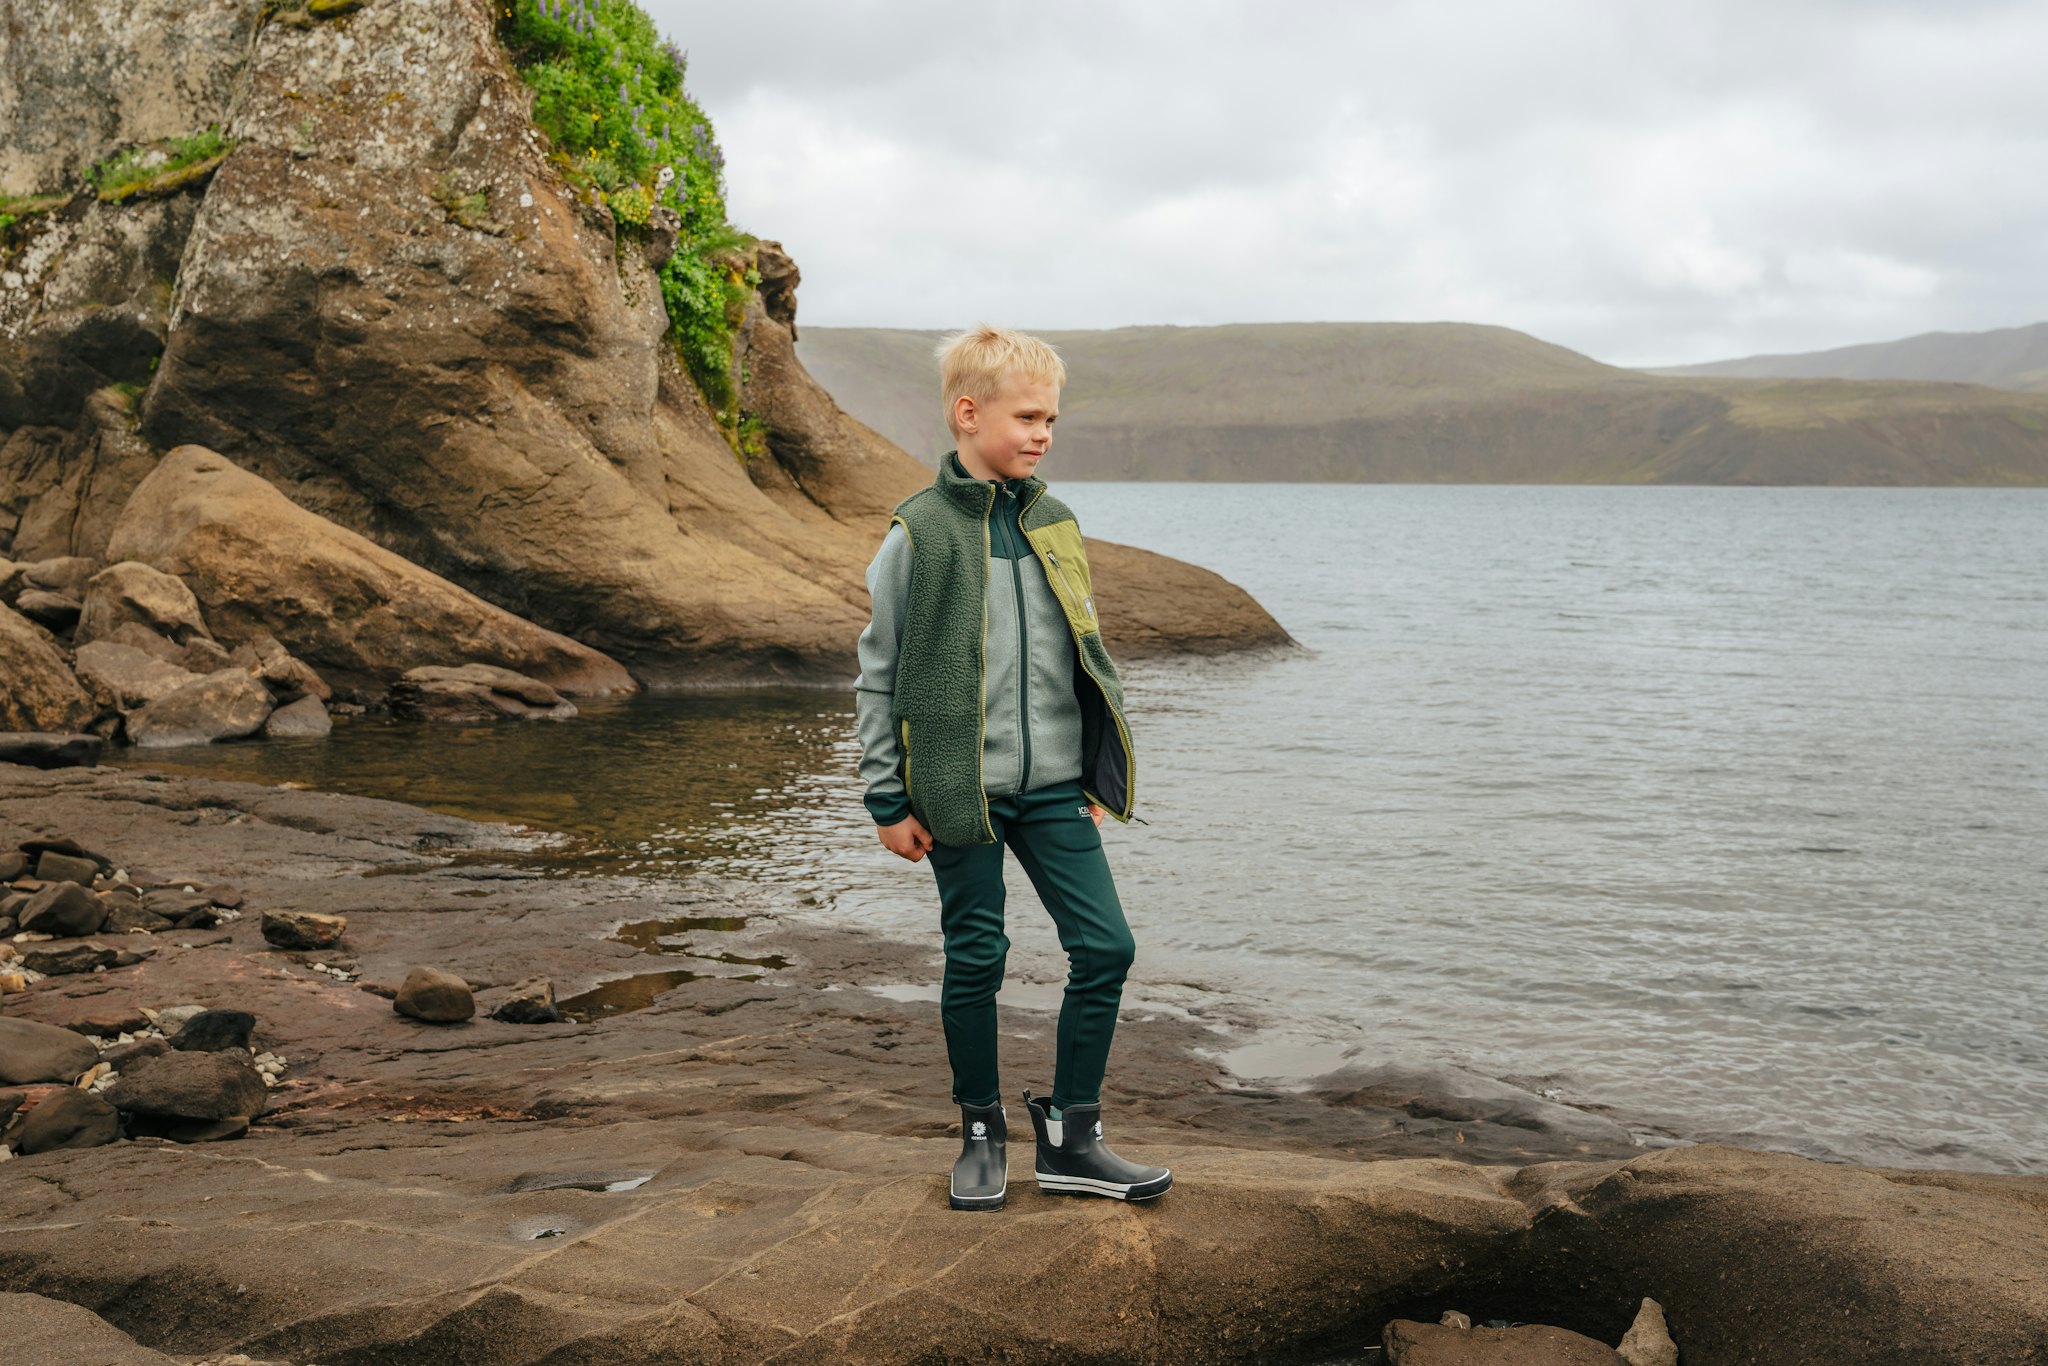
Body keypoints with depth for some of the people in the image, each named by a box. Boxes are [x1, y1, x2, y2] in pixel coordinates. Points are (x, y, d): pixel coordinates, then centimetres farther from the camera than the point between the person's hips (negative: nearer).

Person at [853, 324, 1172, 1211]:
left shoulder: (1055, 525, 8)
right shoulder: (917, 533, -6)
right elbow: (878, 674, -2)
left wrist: (1099, 779, 14)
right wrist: (888, 799, -4)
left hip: (1053, 783, 4)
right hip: (960, 787, -4)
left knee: (1105, 947, -1)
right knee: (976, 959, 4)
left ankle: (1070, 1137, 12)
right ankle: (982, 1135, 22)